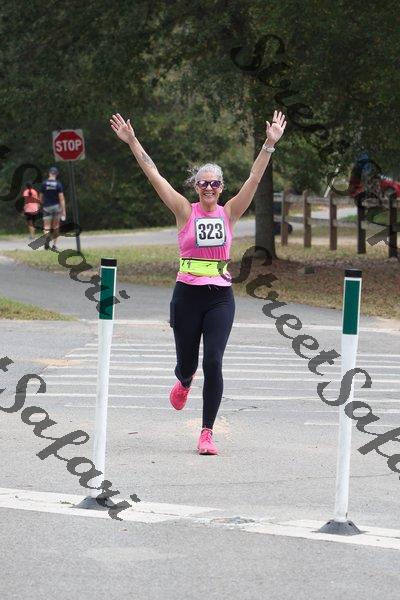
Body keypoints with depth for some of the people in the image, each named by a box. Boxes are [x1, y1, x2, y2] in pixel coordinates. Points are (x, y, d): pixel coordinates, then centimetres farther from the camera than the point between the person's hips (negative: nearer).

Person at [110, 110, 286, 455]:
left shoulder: (229, 213, 4)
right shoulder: (185, 212, 0)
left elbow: (254, 178, -2)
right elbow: (154, 175, -4)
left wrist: (270, 145, -11)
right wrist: (132, 142, -9)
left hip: (220, 297, 0)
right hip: (187, 295, 0)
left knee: (213, 362, -11)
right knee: (187, 361, 9)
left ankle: (207, 433, -4)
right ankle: (184, 382, 50)